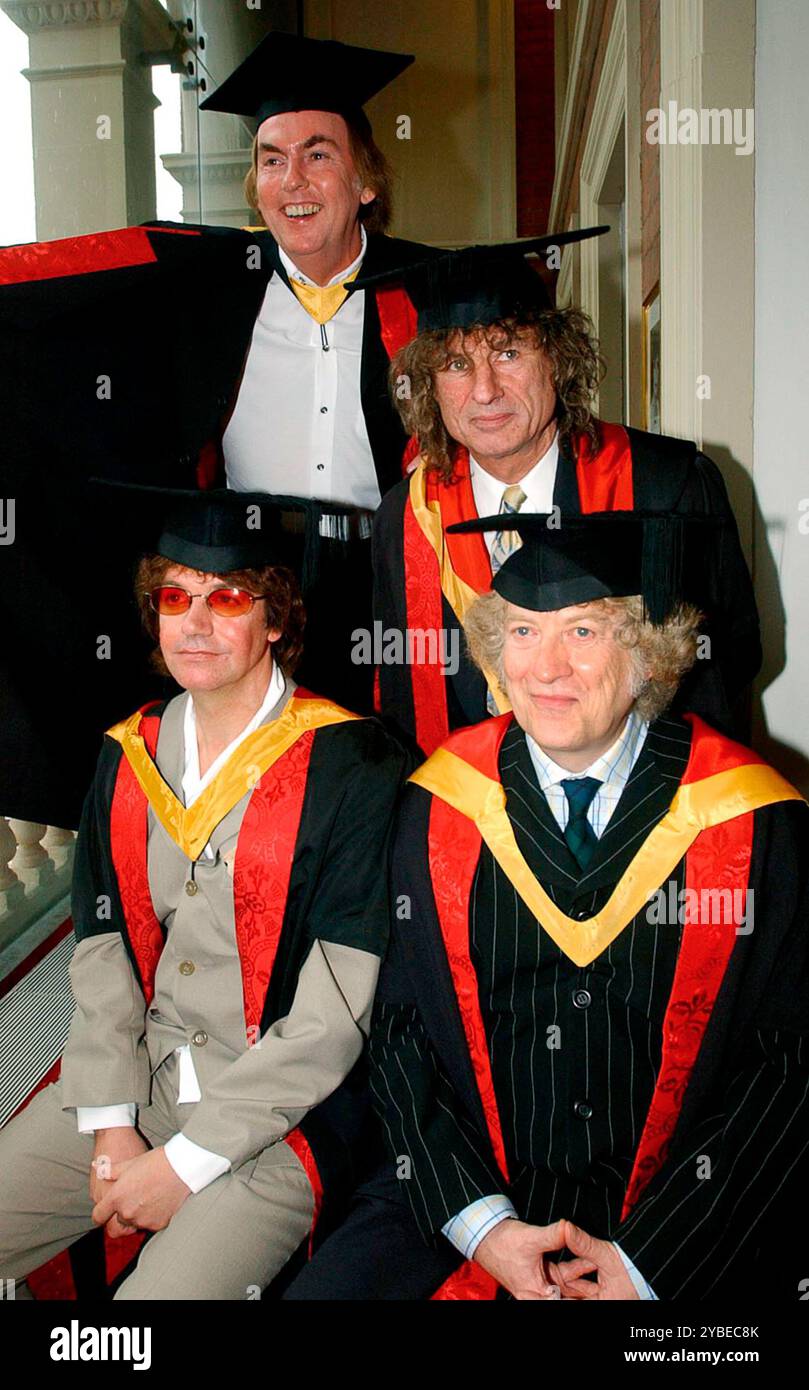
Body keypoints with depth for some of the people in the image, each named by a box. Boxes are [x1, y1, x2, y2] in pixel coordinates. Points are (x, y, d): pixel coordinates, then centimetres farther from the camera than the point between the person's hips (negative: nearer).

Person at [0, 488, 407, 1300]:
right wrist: (111, 1130, -6)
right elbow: (100, 951, 6)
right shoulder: (128, 755, 7)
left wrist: (189, 1160, -13)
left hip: (280, 1111, -5)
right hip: (136, 1080, 6)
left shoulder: (350, 767, -12)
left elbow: (338, 1009, -14)